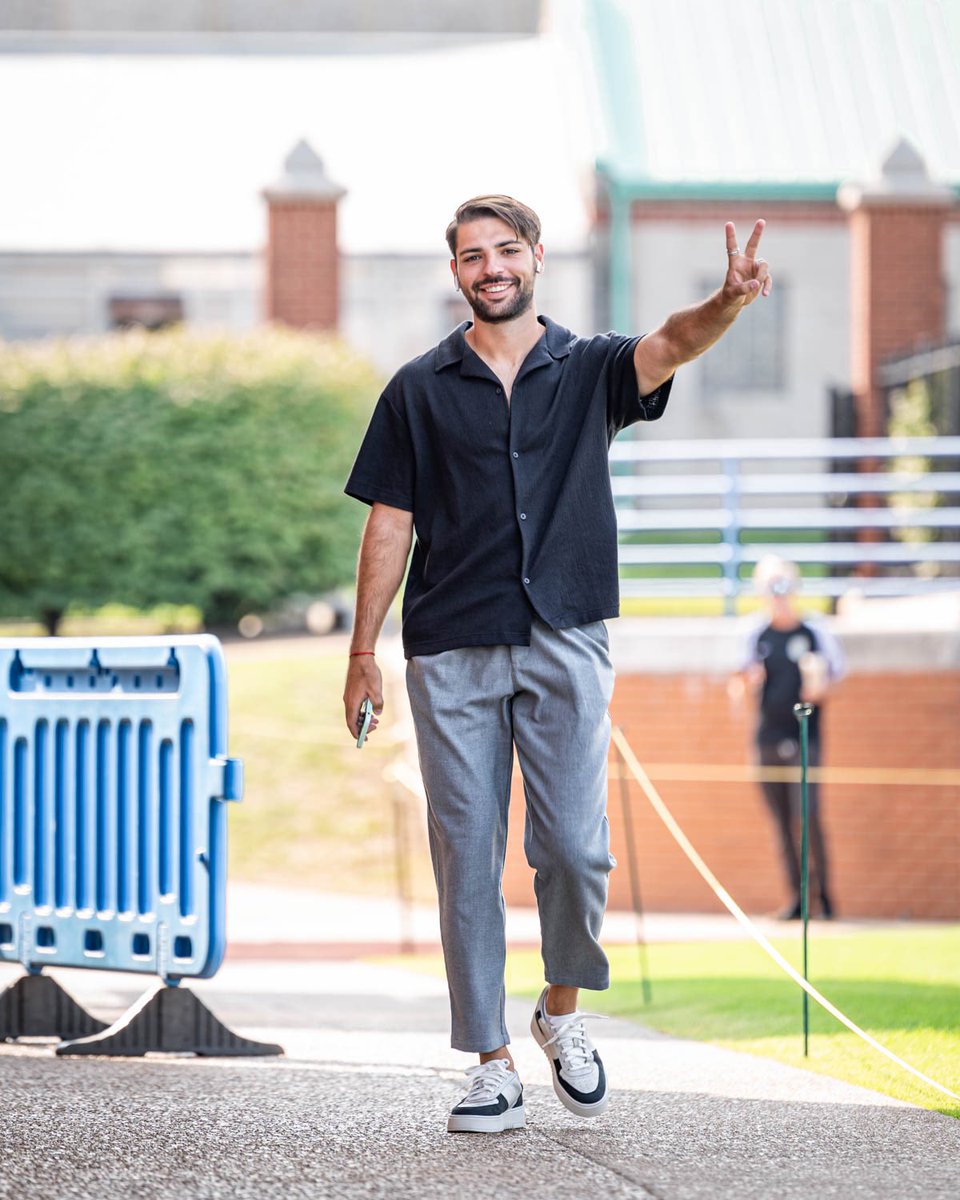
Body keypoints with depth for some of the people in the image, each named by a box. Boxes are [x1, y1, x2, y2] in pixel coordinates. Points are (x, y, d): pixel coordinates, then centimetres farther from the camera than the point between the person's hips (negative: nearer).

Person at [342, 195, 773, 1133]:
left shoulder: (591, 370, 7)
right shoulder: (419, 390, 8)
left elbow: (671, 344, -14)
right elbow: (389, 526, 8)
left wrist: (729, 302, -37)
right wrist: (363, 653, 3)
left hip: (564, 642, -1)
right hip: (452, 654, 1)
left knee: (574, 848, -8)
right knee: (466, 859, 1)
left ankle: (562, 1011, 19)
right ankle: (492, 1064, 7)